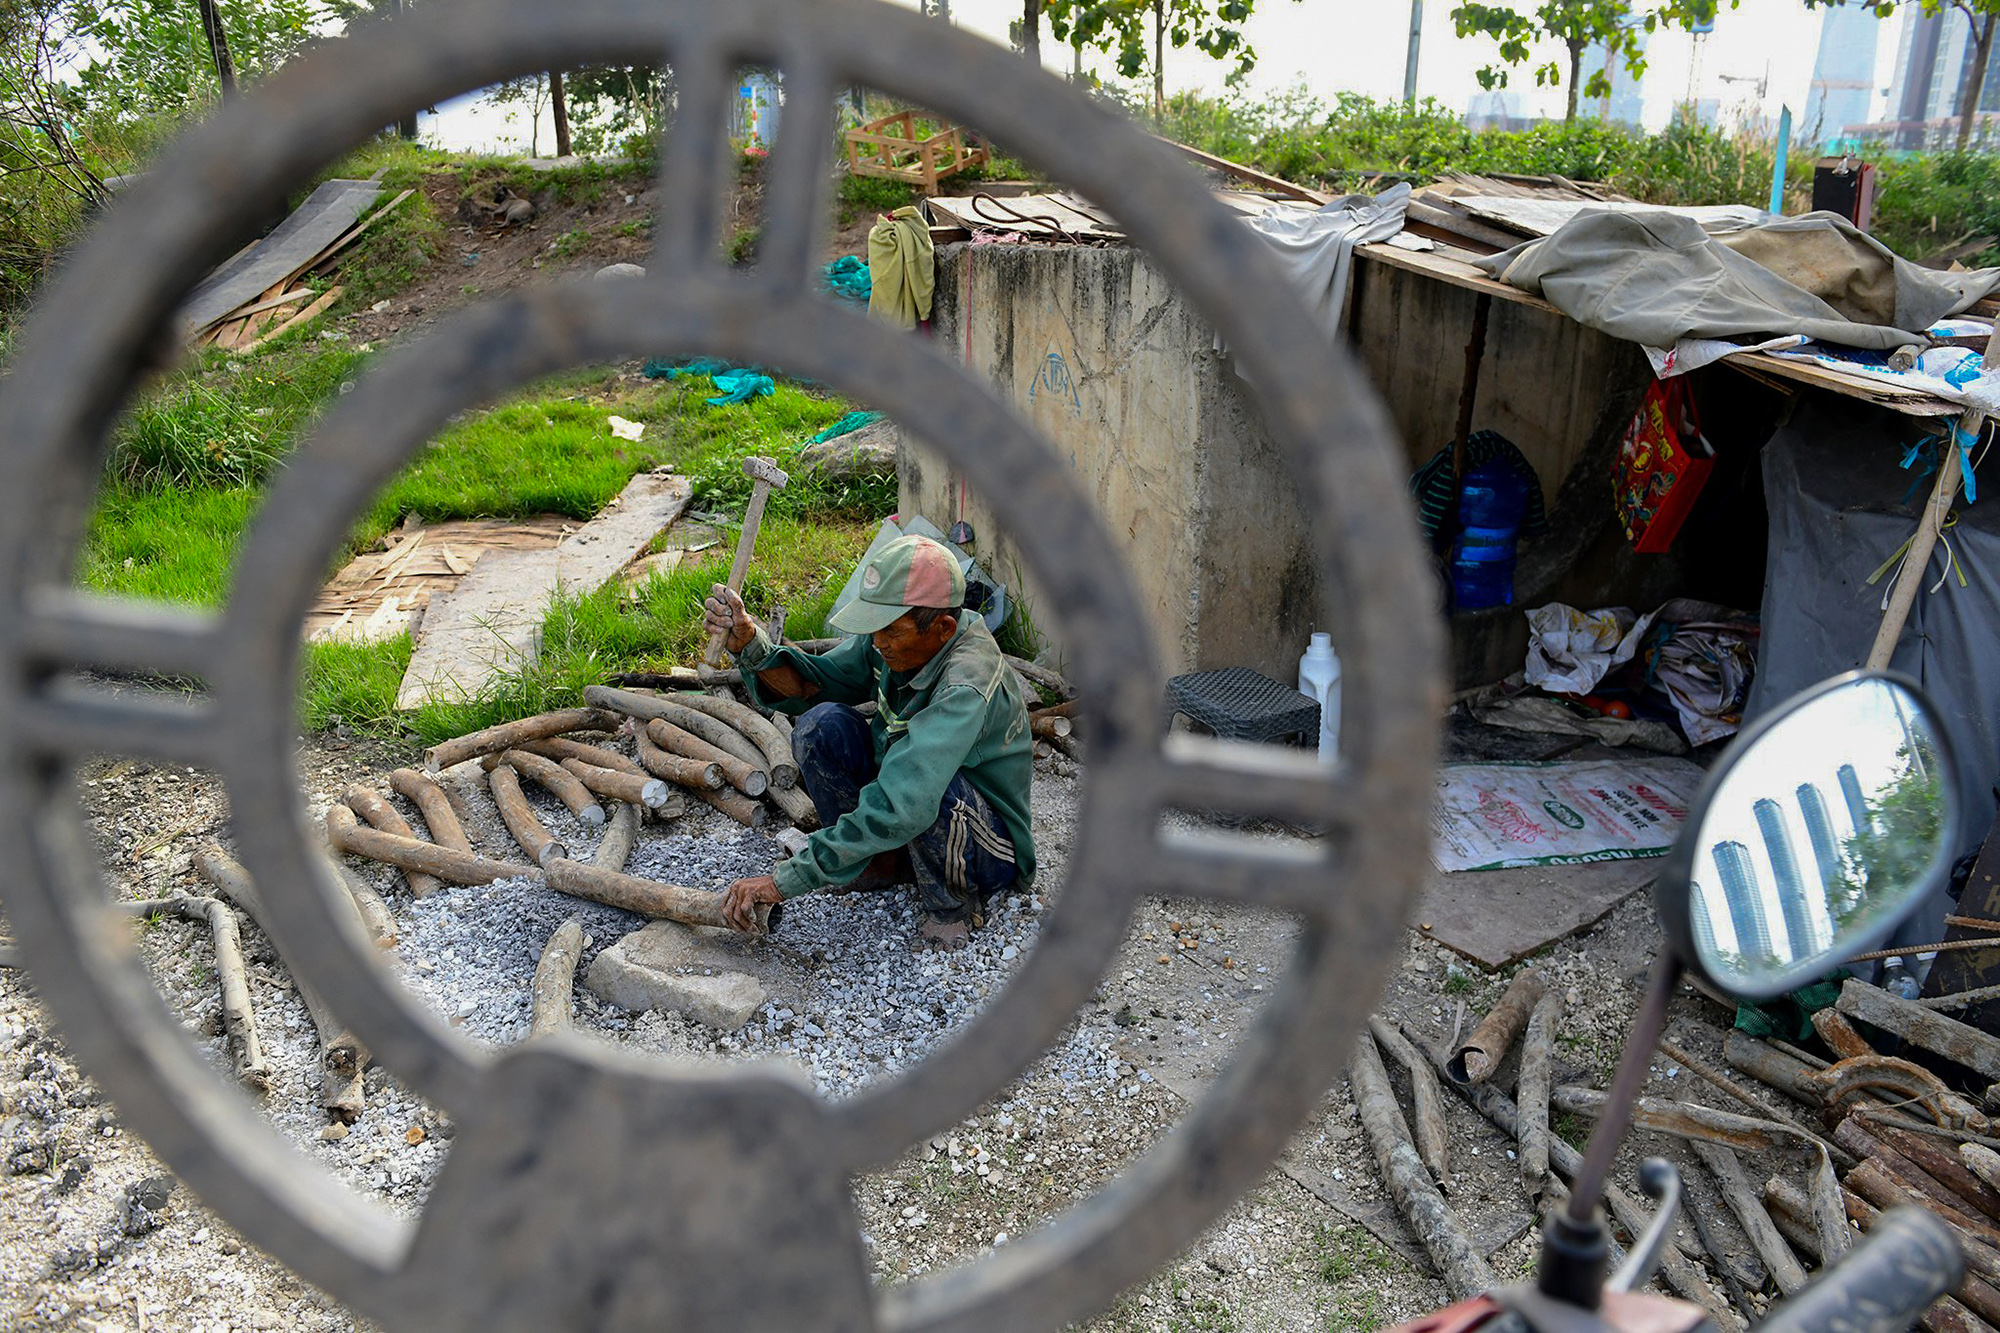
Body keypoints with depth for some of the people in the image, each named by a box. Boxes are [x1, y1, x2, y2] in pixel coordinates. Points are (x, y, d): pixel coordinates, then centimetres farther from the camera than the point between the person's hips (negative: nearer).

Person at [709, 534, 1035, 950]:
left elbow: (902, 807, -44)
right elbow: (814, 683, -1)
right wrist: (750, 644, -23)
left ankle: (953, 904, -9)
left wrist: (785, 881, -41)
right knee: (822, 724, -14)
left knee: (931, 789, -40)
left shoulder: (966, 688, -35)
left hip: (987, 848, -7)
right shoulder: (896, 637, -12)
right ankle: (881, 863, 4)